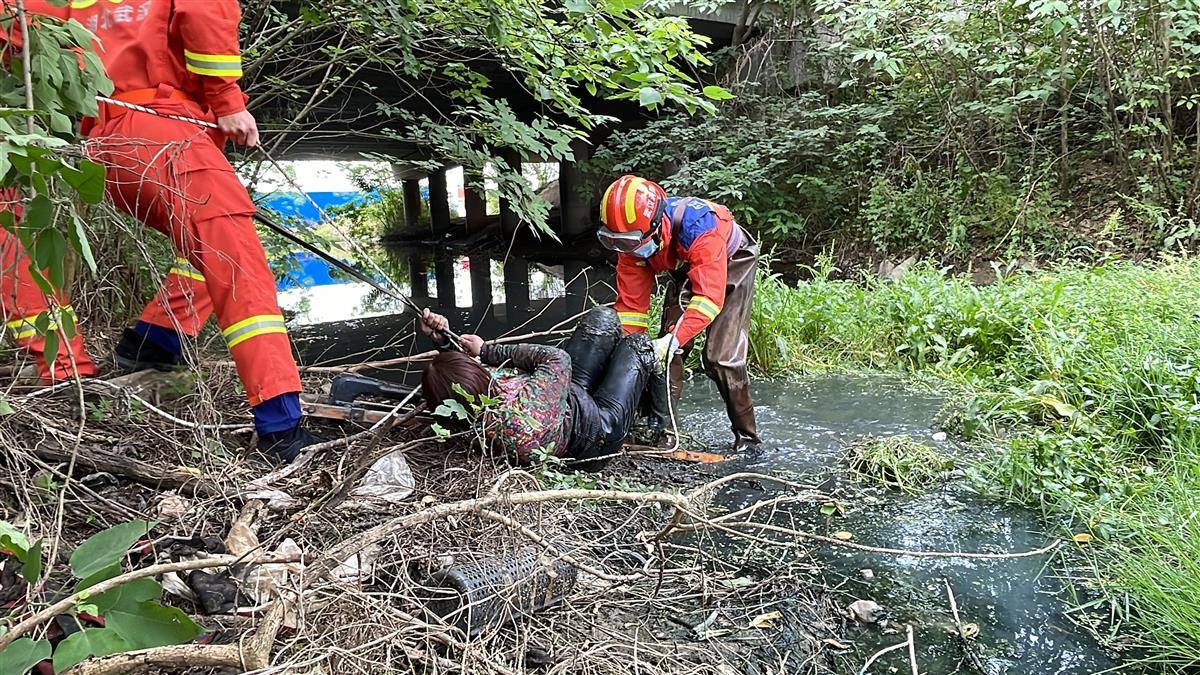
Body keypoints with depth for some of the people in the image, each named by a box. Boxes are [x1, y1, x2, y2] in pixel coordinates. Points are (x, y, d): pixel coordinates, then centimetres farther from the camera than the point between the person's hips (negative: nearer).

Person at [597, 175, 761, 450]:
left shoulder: (698, 225, -43)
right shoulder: (633, 238, -23)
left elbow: (709, 295, -48)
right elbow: (631, 301, -17)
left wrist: (673, 339, -57)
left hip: (731, 264, -6)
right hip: (685, 270, 6)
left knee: (720, 357, -14)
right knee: (666, 353, -4)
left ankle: (747, 436, 1)